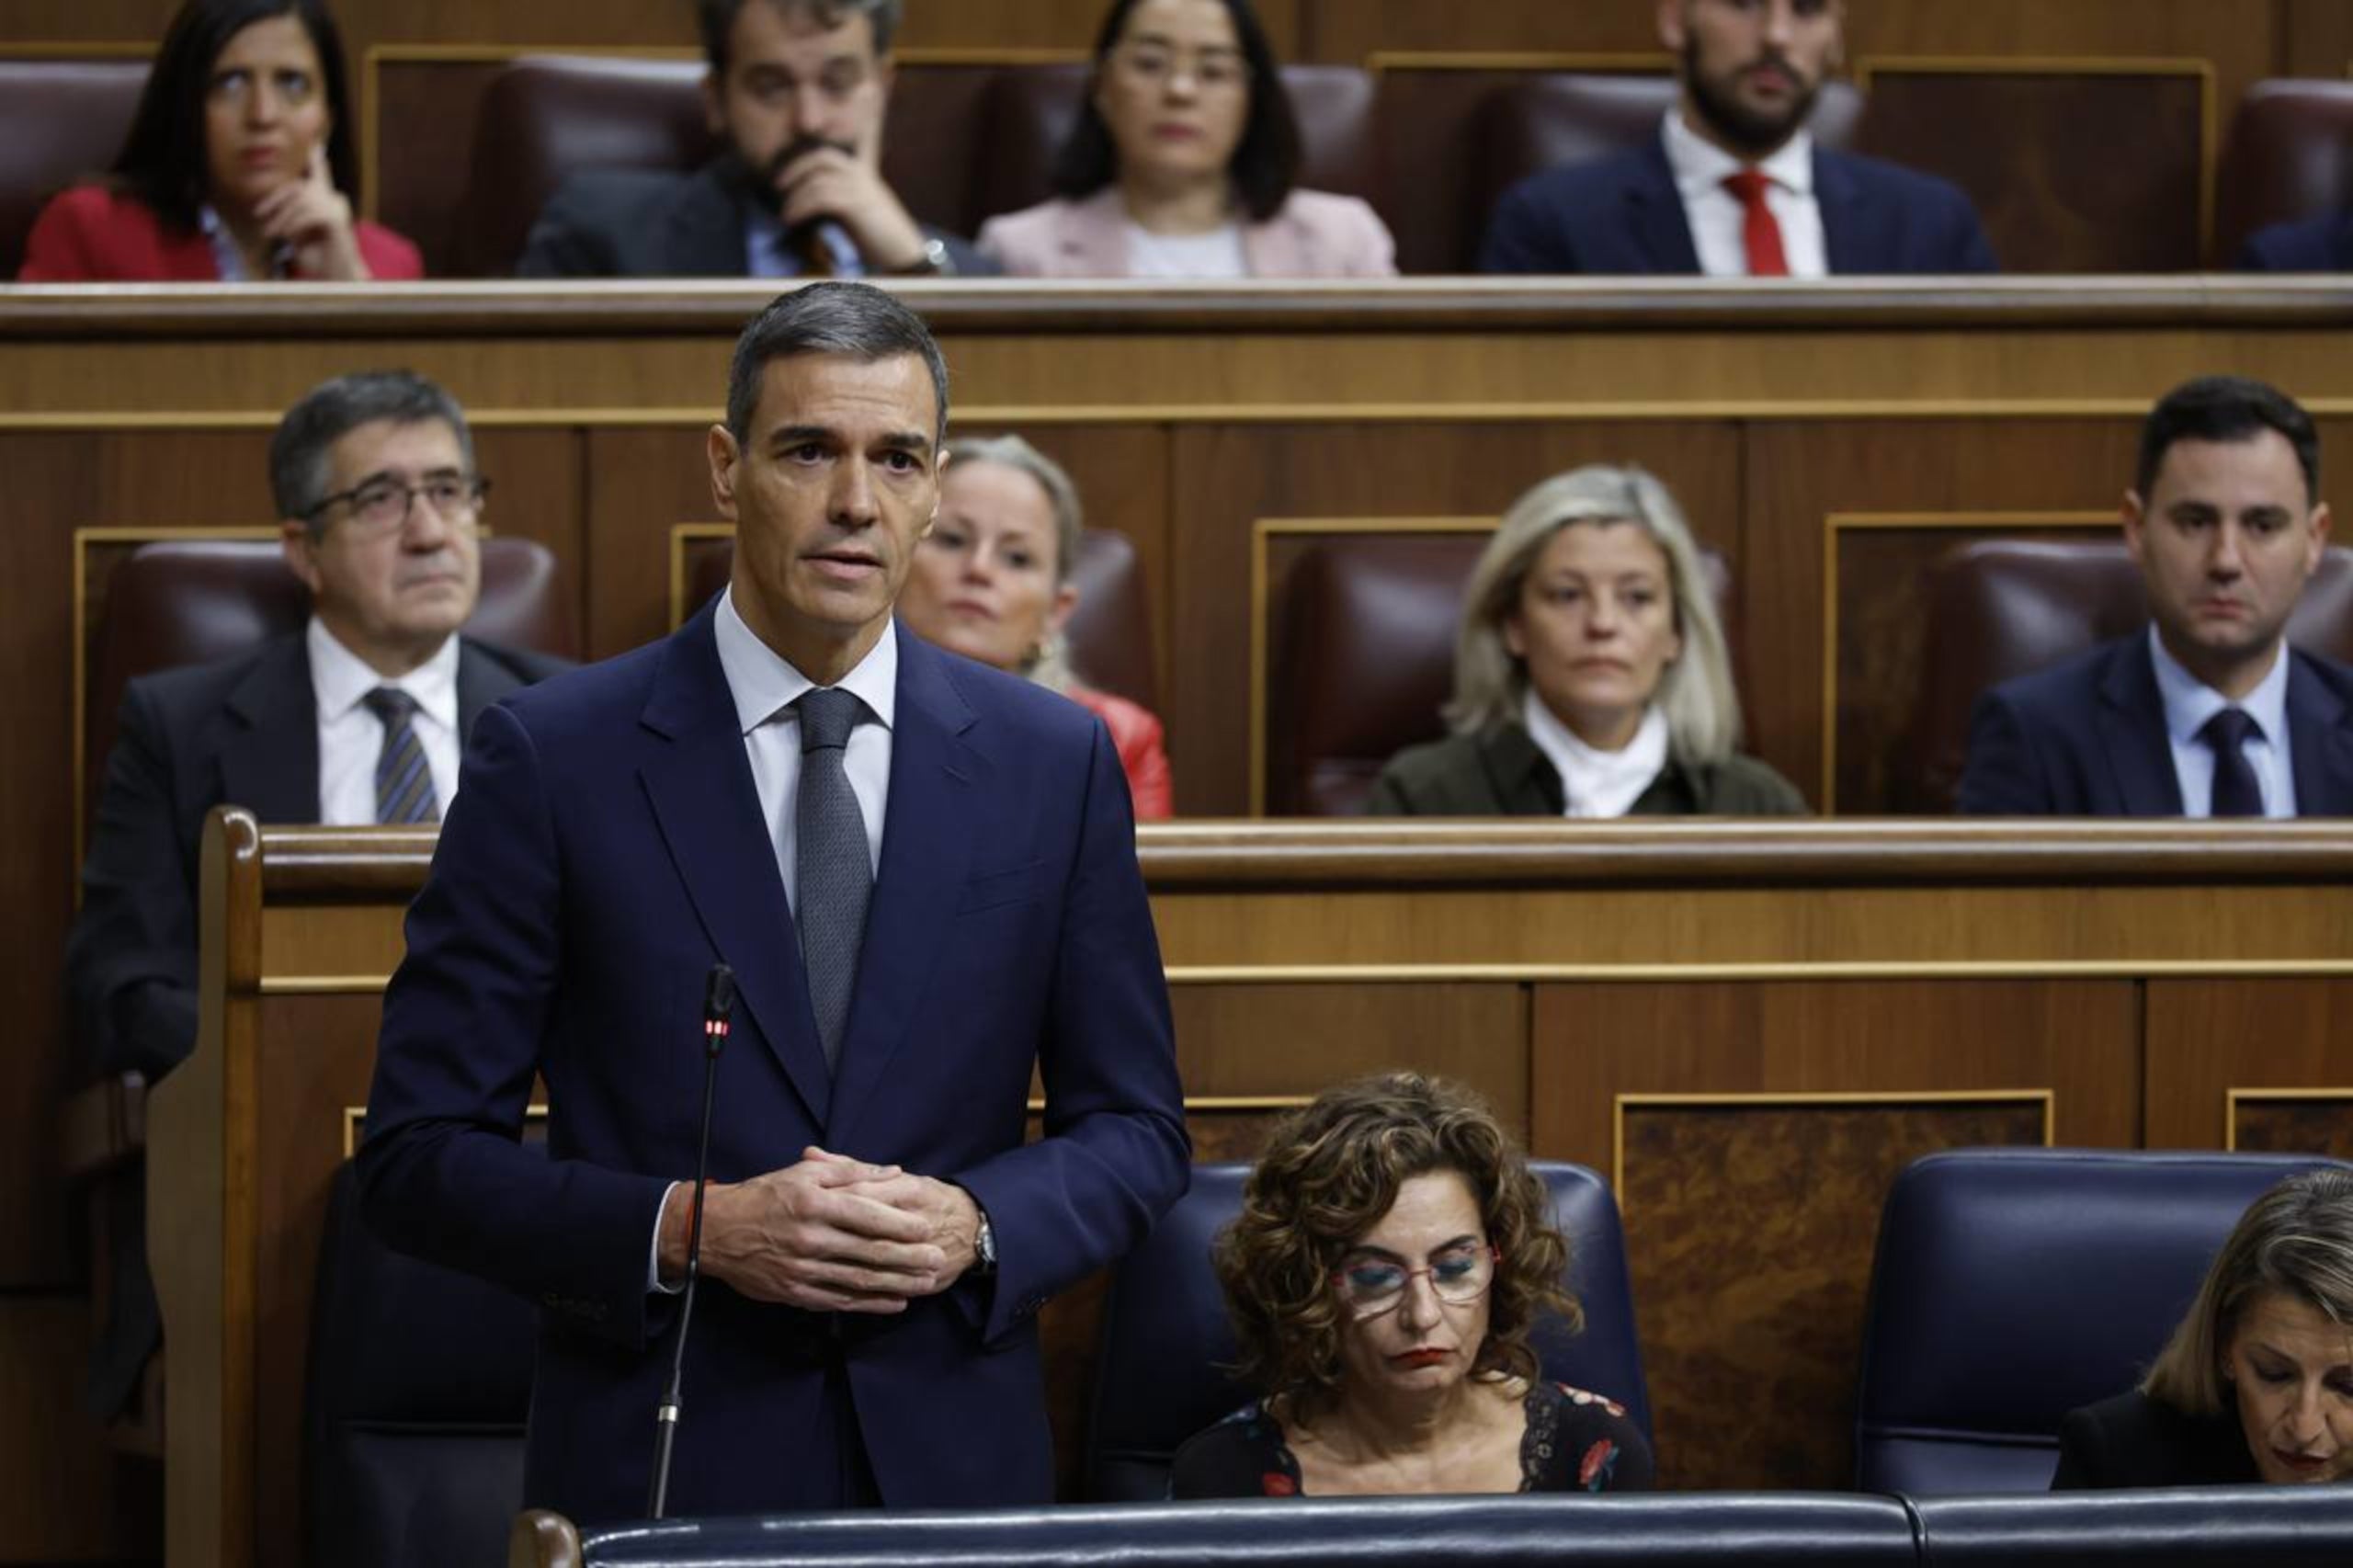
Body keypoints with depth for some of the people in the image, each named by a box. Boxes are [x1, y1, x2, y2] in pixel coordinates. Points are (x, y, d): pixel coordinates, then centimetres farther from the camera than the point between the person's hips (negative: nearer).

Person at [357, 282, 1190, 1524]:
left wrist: (975, 1226, -10)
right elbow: (419, 1156, -4)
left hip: (951, 1460, 2)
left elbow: (1133, 1131, 10)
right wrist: (688, 1230, -17)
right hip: (660, 1467, -2)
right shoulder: (552, 759, -3)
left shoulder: (1052, 762, 4)